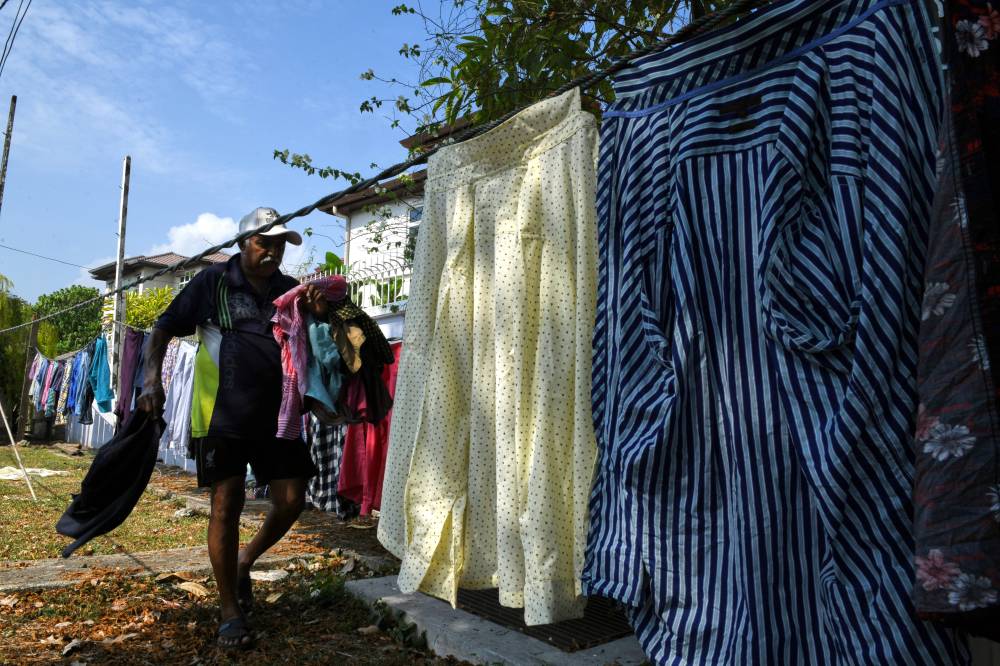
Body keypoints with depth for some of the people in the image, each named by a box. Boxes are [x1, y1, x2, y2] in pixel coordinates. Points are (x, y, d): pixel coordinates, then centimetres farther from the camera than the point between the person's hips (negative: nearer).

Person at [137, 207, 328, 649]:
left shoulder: (292, 291, 8)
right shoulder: (213, 282, 0)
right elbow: (163, 329, 3)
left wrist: (321, 314, -15)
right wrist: (152, 379, -11)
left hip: (276, 416, 3)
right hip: (222, 416, -3)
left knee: (291, 501, 2)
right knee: (227, 504, 0)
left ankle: (244, 563, 31)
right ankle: (230, 611, 15)